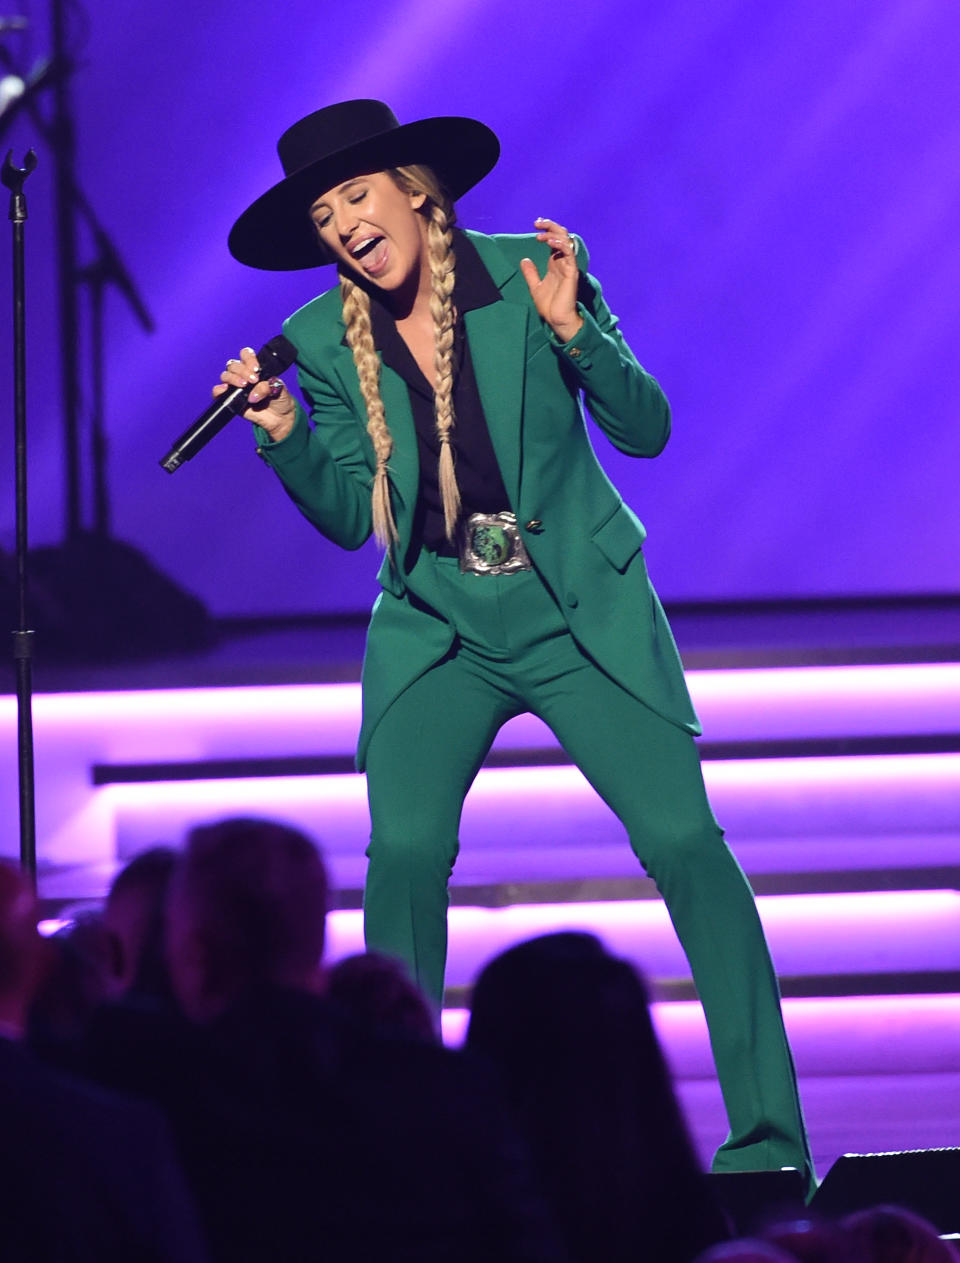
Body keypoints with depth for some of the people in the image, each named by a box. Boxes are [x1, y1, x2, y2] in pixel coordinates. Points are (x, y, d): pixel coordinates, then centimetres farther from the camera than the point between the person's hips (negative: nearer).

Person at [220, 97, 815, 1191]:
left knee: (683, 841, -11)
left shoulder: (530, 279, -7)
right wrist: (284, 434, -14)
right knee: (405, 849, -18)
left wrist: (571, 331, -21)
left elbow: (646, 430, -7)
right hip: (436, 629, 2)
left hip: (582, 612, -2)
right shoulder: (326, 340, 0)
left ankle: (767, 1136, -5)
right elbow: (347, 517, 2)